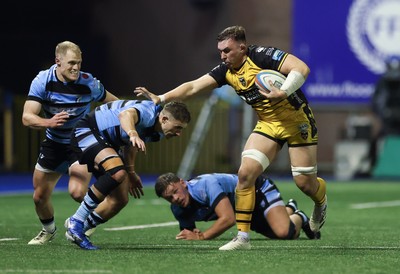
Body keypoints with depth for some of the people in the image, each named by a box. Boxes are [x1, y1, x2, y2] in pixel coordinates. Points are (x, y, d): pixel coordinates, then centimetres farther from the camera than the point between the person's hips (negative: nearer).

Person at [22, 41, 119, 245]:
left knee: (77, 192, -25)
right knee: (40, 197, 8)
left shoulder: (89, 83, -18)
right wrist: (49, 122, -42)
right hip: (54, 143, 3)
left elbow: (115, 104, -1)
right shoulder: (42, 81, -17)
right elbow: (27, 117, -23)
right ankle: (48, 230, 39)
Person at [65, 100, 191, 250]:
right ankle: (75, 222, -25)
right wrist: (133, 134, -71)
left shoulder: (157, 133, 3)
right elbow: (125, 114, -51)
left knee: (121, 199, 4)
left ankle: (75, 231, 17)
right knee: (117, 172, -35)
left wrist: (131, 172, 31)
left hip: (107, 143, 10)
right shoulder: (149, 112, -27)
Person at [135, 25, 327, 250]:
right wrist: (160, 99, -10)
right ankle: (243, 236, -5)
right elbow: (193, 87, 0)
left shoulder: (262, 56, -20)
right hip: (268, 124, 6)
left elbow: (302, 68, -28)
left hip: (296, 120, -6)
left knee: (305, 183, -3)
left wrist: (282, 93, -40)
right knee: (245, 173, -12)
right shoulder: (226, 71, -1)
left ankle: (321, 201, 36)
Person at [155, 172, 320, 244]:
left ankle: (299, 219, 7)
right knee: (277, 234, 26)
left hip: (259, 188, -7)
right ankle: (289, 209, 59)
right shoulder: (178, 209, -17)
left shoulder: (206, 184, -40)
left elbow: (228, 218, -47)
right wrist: (194, 234, -25)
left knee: (284, 232, -29)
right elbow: (188, 233, 0)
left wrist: (201, 237, -46)